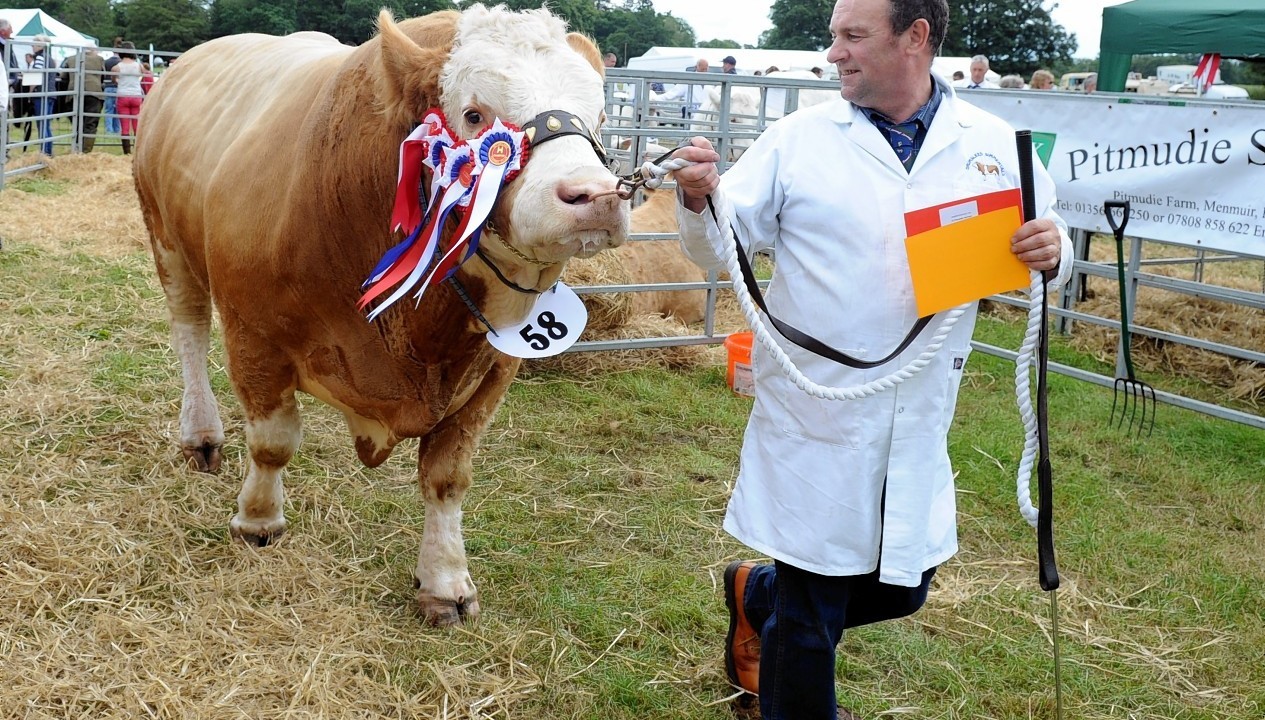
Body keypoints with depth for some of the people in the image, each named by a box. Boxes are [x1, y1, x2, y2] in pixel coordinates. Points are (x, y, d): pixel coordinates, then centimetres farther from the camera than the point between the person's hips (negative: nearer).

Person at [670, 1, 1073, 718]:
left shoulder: (995, 146, 1)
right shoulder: (798, 138, -2)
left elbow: (1049, 246, 8)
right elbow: (721, 247, -1)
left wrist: (1051, 252, -15)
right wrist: (701, 199, -22)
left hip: (919, 423, 3)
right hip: (815, 416, -3)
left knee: (901, 590, 19)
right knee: (808, 618, 7)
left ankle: (758, 593, 44)